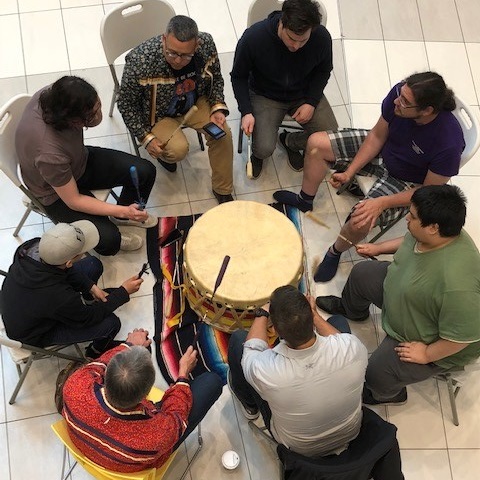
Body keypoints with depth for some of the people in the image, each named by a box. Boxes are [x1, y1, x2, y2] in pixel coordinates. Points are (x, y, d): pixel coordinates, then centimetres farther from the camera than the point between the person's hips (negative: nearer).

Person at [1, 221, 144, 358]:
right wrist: (124, 291, -14)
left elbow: (62, 268, -3)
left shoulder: (32, 246, -28)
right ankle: (97, 351, 22)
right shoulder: (59, 297, -45)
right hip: (35, 336, -6)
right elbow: (89, 317, -21)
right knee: (111, 323, -13)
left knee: (94, 264, 4)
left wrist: (90, 286, -8)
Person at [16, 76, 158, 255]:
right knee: (107, 241, -21)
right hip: (57, 193, -6)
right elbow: (74, 201, -26)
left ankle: (121, 218, 23)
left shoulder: (55, 95, -26)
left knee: (145, 172, -3)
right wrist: (123, 211, -26)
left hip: (80, 160, 7)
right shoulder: (49, 154, -41)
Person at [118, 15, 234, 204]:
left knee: (222, 133, -17)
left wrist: (218, 108, -16)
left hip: (196, 103, 3)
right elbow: (126, 104, -17)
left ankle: (222, 191, 4)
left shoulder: (207, 43, -24)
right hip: (158, 114, -3)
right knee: (178, 149, -25)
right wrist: (146, 137, -20)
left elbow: (216, 78, -2)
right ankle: (161, 153, 14)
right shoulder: (139, 62, -35)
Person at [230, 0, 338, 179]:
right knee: (264, 149, -22)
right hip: (265, 96, -2)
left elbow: (323, 71, 0)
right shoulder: (253, 37, -27)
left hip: (304, 94, 3)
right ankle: (257, 152, 19)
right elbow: (238, 76, -9)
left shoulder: (322, 38, -22)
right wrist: (246, 112, -20)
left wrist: (311, 103, -12)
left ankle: (290, 142, 20)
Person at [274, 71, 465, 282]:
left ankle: (335, 252, 9)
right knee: (317, 143, -3)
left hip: (408, 183, -5)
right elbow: (377, 136, -9)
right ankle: (305, 200, 25)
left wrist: (382, 203, -30)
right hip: (382, 149, 5)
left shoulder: (448, 143, -38)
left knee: (360, 221, -28)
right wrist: (349, 172, -11)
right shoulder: (400, 93, -27)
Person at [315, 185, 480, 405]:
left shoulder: (457, 283, -46)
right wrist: (378, 248, 11)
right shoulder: (428, 234, -20)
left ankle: (385, 394, 27)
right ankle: (350, 308, 53)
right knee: (362, 273, 16)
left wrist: (426, 354, -23)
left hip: (438, 344, -8)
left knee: (378, 373, -13)